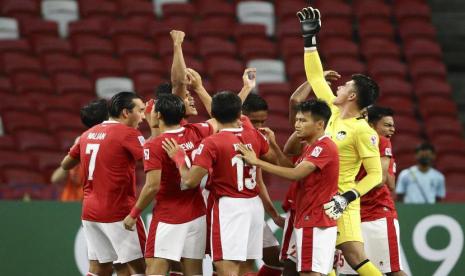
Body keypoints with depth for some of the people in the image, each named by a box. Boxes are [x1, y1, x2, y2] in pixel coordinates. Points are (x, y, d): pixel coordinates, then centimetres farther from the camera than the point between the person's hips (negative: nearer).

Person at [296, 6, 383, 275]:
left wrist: (348, 197, -24)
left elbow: (375, 174, -13)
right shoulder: (336, 112, 7)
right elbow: (317, 78, 16)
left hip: (339, 203, -8)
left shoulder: (363, 131, -14)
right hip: (318, 200, 8)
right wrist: (309, 38, 15)